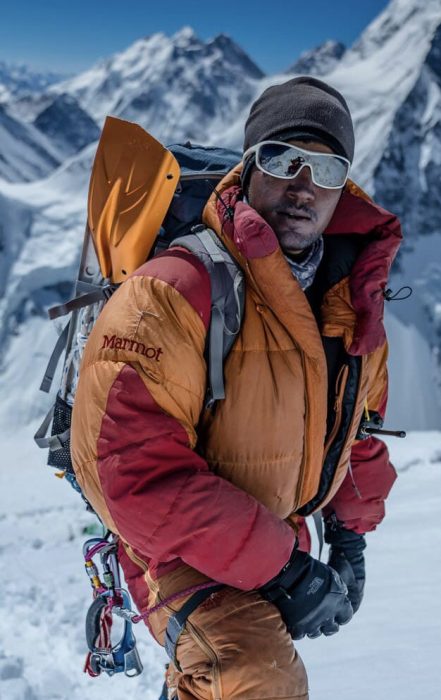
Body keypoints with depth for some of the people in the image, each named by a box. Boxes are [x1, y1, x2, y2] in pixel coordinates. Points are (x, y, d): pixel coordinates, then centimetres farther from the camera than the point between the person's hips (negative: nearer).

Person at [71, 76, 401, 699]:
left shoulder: (354, 299, -5)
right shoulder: (170, 295, -28)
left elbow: (360, 420, 13)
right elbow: (130, 468, -33)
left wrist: (351, 532, 9)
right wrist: (280, 570, -29)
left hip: (284, 542, 7)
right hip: (182, 548, -7)